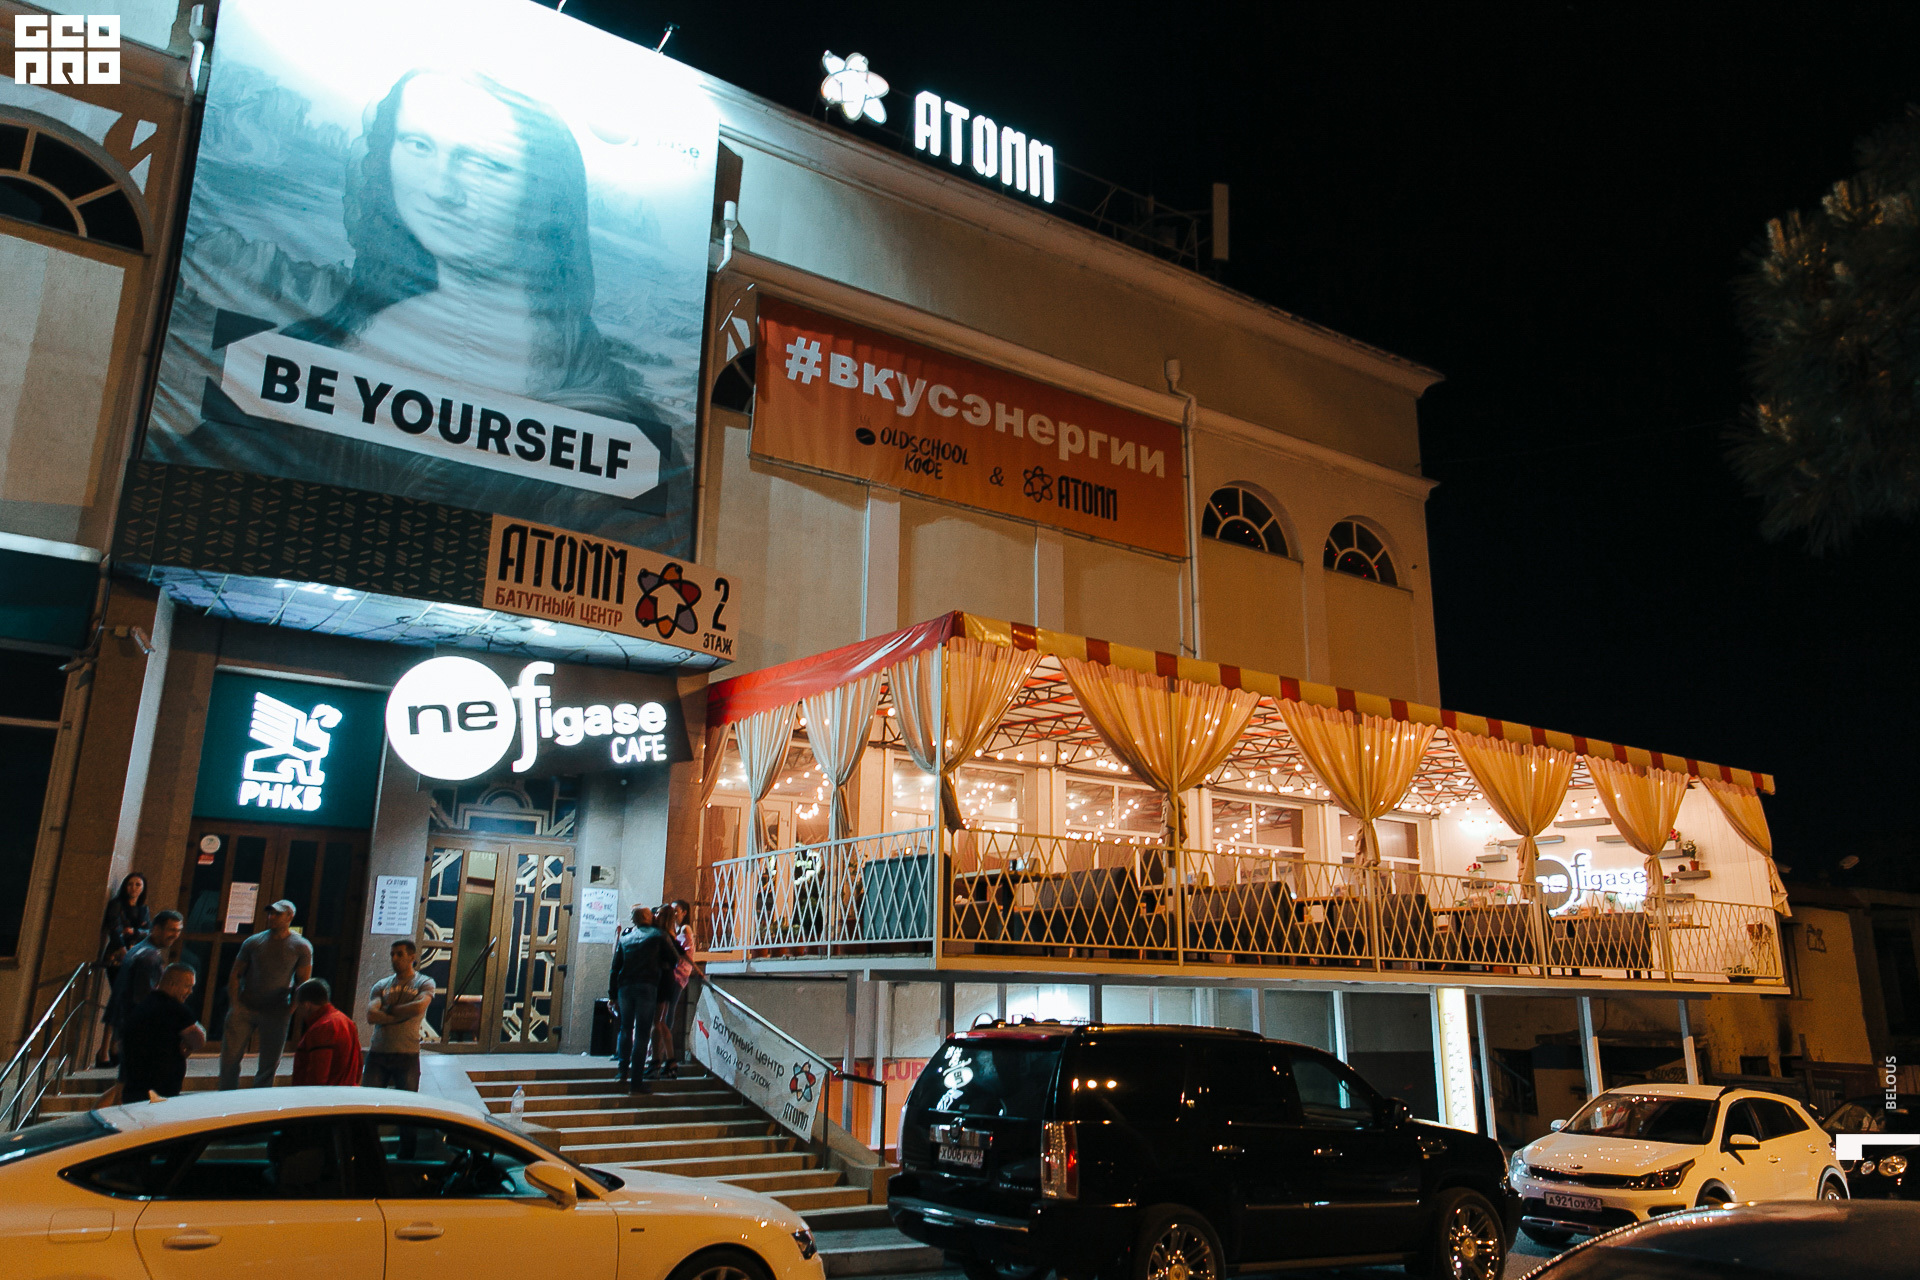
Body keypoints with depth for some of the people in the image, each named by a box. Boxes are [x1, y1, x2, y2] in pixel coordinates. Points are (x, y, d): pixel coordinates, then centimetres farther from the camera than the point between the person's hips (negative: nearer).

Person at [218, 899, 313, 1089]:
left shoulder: (301, 947, 0)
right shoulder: (253, 942, 5)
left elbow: (303, 983, 3)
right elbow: (235, 975, 9)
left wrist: (289, 1011, -5)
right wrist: (234, 1005, -1)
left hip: (275, 1013, -1)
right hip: (244, 1008, 1)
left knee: (269, 1063, 3)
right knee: (230, 1057, -2)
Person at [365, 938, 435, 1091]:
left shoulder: (424, 983, 7)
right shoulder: (382, 985, 15)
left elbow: (419, 1007, -13)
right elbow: (371, 1015, -1)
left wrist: (389, 1009, -2)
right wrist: (402, 1015, -9)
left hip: (407, 1055, -2)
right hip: (378, 1054, 3)